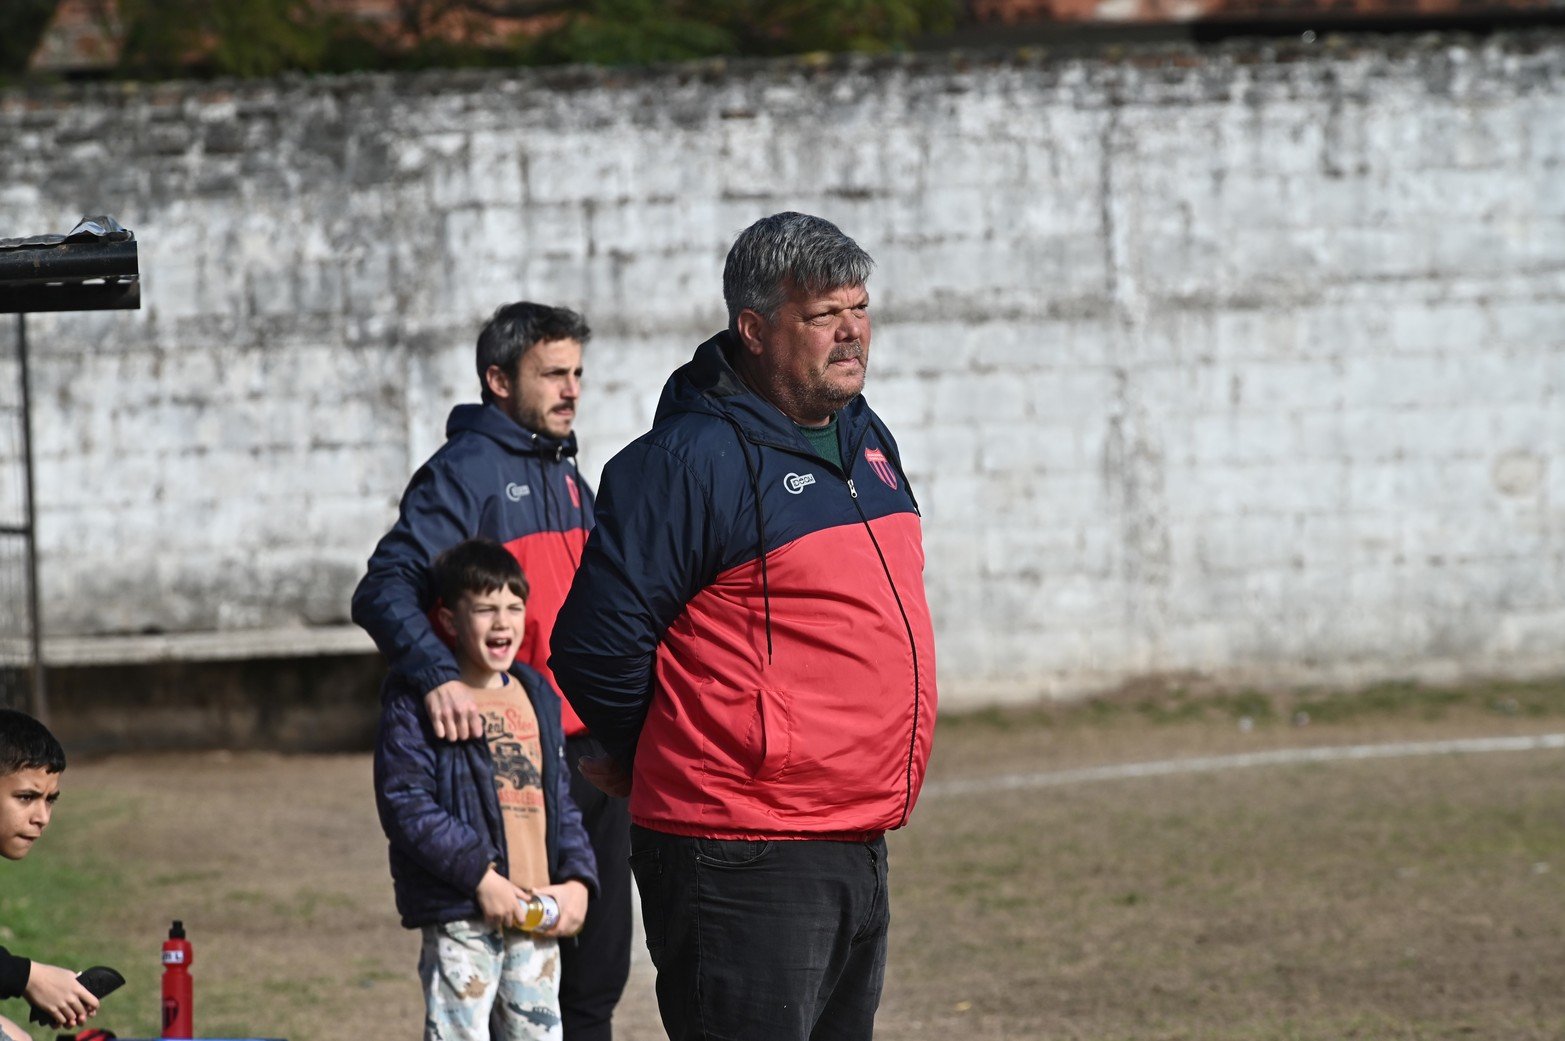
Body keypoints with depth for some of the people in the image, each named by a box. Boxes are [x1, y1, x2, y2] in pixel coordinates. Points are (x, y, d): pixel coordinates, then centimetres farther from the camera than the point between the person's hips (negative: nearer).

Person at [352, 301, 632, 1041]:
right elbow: (385, 590, -21)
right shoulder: (465, 472, -9)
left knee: (599, 965, 12)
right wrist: (438, 675, -36)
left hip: (594, 754, 8)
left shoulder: (566, 475, 17)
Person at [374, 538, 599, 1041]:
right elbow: (404, 803, -13)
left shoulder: (537, 697, 15)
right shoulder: (416, 701, -5)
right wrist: (480, 875, -17)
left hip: (537, 919, 6)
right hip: (459, 917, -6)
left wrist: (577, 880, 4)